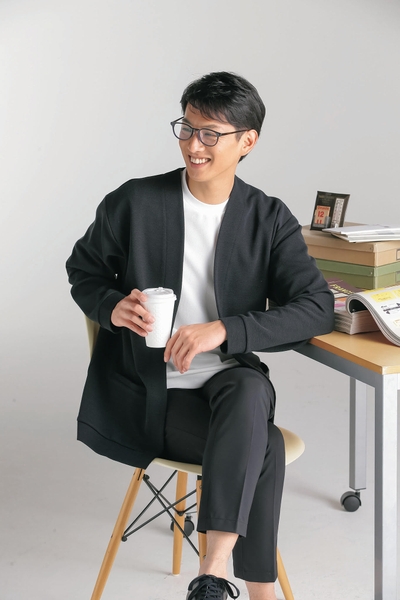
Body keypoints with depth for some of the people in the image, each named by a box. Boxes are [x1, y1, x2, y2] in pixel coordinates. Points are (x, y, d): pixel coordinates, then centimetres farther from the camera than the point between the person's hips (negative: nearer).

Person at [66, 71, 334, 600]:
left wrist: (223, 330, -24)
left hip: (232, 383, 2)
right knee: (263, 447, -29)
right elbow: (83, 269, 11)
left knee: (252, 390, -36)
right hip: (148, 395, -2)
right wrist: (113, 306, -14)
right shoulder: (133, 203, -2)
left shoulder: (271, 219, 1)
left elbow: (316, 309, -9)